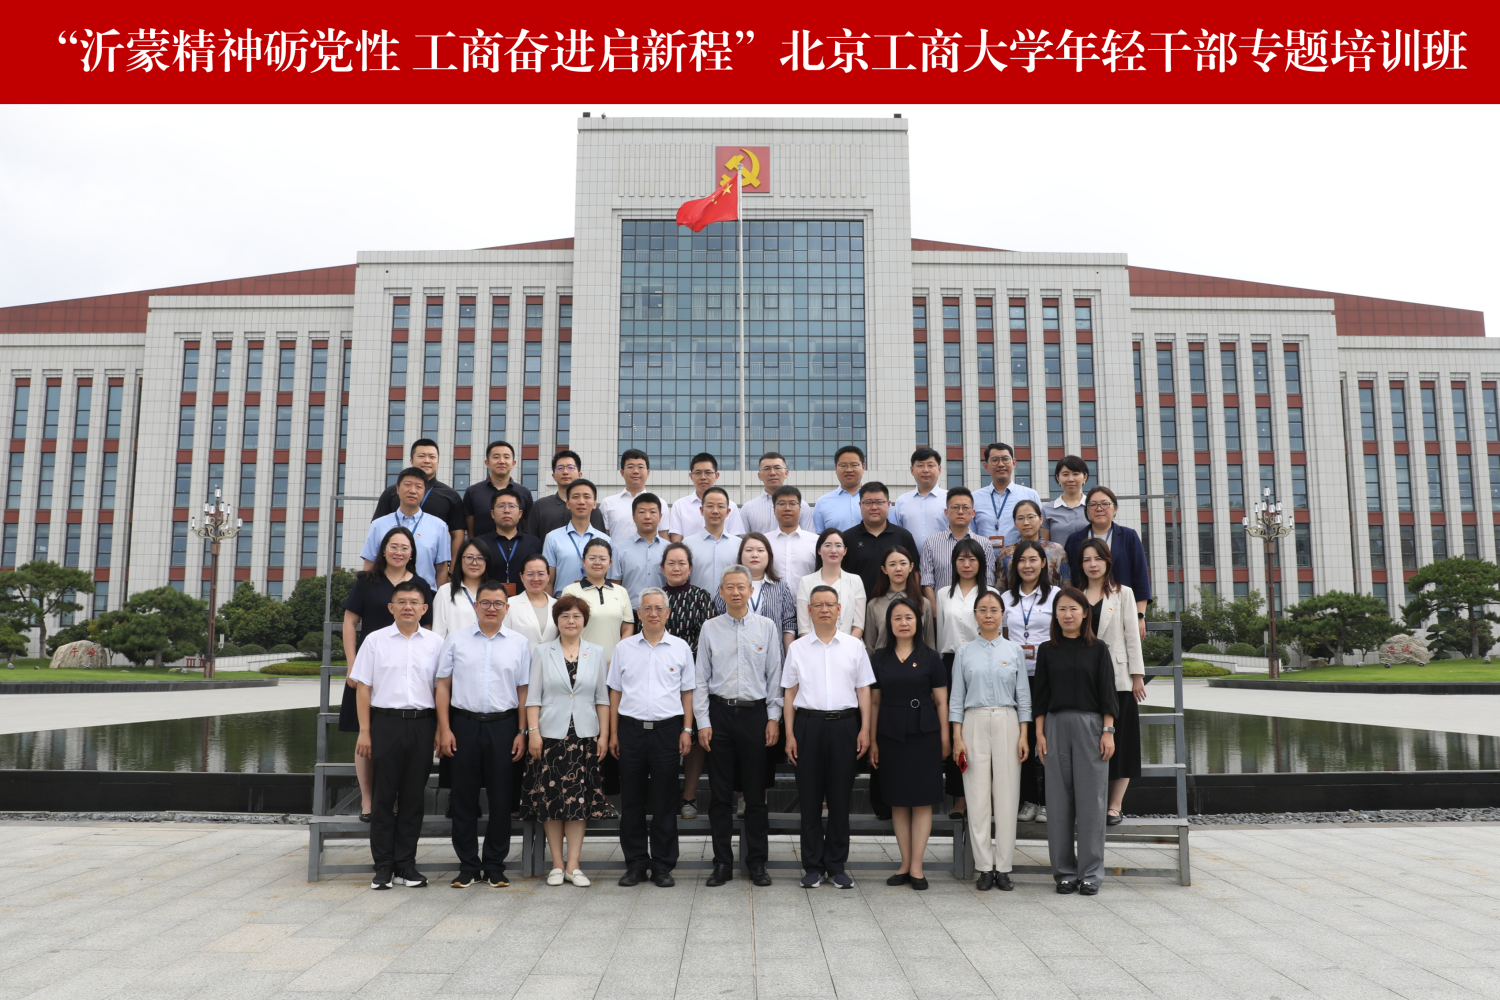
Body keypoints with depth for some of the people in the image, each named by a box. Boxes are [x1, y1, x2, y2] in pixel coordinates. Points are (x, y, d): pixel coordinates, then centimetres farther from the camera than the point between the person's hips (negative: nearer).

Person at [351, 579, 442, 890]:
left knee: (413, 796, 5)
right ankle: (383, 866, 10)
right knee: (384, 795, 2)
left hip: (422, 724, 1)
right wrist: (364, 732, -1)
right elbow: (363, 688, 5)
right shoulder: (376, 640, 5)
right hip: (386, 722, -1)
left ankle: (406, 864, 14)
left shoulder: (435, 643, 8)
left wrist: (441, 729, 2)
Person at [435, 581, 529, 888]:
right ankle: (468, 866, 17)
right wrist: (444, 729, -2)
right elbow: (443, 684, 5)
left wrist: (523, 733, 1)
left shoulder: (519, 643, 7)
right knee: (464, 797, 5)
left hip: (503, 725, 0)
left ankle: (495, 865, 17)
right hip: (464, 724, 0)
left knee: (501, 798, 4)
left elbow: (524, 691, 7)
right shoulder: (456, 638, 5)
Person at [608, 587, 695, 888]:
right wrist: (613, 733, 4)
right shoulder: (624, 648, 7)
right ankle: (635, 863, 17)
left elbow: (687, 692, 8)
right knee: (631, 801, 6)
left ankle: (663, 866, 13)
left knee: (664, 802, 4)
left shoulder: (680, 648, 5)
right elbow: (615, 692, 9)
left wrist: (687, 730, 0)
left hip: (667, 730, -1)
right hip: (631, 729, 1)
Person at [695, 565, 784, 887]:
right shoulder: (710, 628, 4)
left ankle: (757, 862, 16)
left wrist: (774, 718, -1)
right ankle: (723, 863, 16)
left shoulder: (766, 626, 4)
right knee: (720, 793, 6)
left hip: (755, 713, 0)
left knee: (756, 793, 5)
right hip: (720, 713, 1)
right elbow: (701, 678, 5)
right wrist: (703, 722, -1)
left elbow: (774, 675, 4)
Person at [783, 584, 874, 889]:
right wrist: (790, 734, 0)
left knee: (840, 798, 5)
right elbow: (790, 693, 6)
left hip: (844, 724, 0)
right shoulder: (798, 648, 6)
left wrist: (865, 729, -1)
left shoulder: (854, 646, 7)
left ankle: (837, 865, 15)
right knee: (810, 798, 4)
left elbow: (863, 690, 7)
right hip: (808, 724, 0)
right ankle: (813, 866, 14)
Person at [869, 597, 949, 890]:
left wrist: (944, 738, -3)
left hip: (924, 734, -2)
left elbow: (941, 701, 2)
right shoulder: (879, 658, 6)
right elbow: (874, 702, 8)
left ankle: (916, 867, 6)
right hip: (890, 734, 2)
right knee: (898, 802, 6)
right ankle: (905, 865, 15)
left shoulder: (929, 657, 1)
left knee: (922, 800, -1)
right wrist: (872, 740, 4)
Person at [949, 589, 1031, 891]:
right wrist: (957, 737, -2)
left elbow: (1023, 696, 8)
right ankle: (984, 867, 7)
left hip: (1007, 722, 0)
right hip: (974, 722, 0)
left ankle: (1003, 867, 8)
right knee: (977, 795, -1)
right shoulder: (964, 652, 6)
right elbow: (956, 697, 5)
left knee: (1007, 794, 0)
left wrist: (1024, 735, 0)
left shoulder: (1014, 651, 8)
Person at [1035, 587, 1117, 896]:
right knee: (1059, 801, 3)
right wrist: (1039, 733, 2)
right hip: (1057, 726, 2)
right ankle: (1064, 871, 13)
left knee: (1091, 800, -1)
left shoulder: (1097, 649, 4)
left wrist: (1108, 731, -5)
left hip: (1090, 725, -1)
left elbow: (1107, 693, 2)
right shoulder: (1047, 651, 8)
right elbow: (1041, 695, 8)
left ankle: (1090, 873, 9)